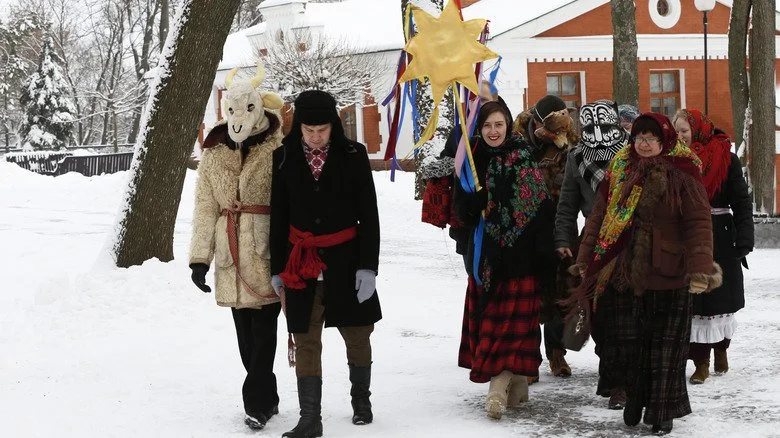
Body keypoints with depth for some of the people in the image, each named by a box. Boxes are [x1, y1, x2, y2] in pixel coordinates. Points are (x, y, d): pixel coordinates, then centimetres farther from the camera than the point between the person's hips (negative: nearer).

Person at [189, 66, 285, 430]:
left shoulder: (277, 150, -3)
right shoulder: (213, 152, 10)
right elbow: (205, 207, 9)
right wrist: (200, 257, 4)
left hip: (267, 250, -4)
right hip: (231, 254, 5)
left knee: (263, 327, -7)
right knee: (245, 330, 9)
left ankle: (257, 401, 1)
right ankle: (265, 398, 21)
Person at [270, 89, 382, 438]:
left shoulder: (353, 155, -4)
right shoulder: (284, 158, 1)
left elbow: (368, 214, -3)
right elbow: (278, 216, 6)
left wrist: (368, 265, -8)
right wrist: (277, 268, 6)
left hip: (346, 259, -1)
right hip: (302, 263, 1)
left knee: (357, 335, 10)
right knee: (306, 341, 1)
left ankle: (361, 399, 32)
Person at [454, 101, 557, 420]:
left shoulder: (525, 161, -4)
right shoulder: (474, 161, 8)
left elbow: (542, 209, -8)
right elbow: (464, 211, 6)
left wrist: (543, 253, -14)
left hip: (519, 253, -5)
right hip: (485, 255, 5)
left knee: (511, 320, -7)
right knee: (488, 318, 6)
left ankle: (499, 387, -9)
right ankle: (517, 385, 16)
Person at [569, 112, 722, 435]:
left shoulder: (682, 175, -7)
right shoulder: (619, 171, 6)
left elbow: (698, 224, -12)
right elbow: (598, 217, 10)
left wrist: (700, 269, -20)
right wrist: (585, 259, 8)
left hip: (668, 277, -4)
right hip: (625, 272, 4)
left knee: (665, 346, 6)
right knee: (629, 343, 12)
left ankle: (663, 411, 18)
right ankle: (635, 401, 29)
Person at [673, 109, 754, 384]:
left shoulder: (725, 157, -4)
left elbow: (741, 201, -5)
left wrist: (744, 239, -10)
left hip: (720, 238, -2)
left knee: (721, 297, 9)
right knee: (694, 301, 0)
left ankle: (721, 349, 29)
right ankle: (701, 363, 5)